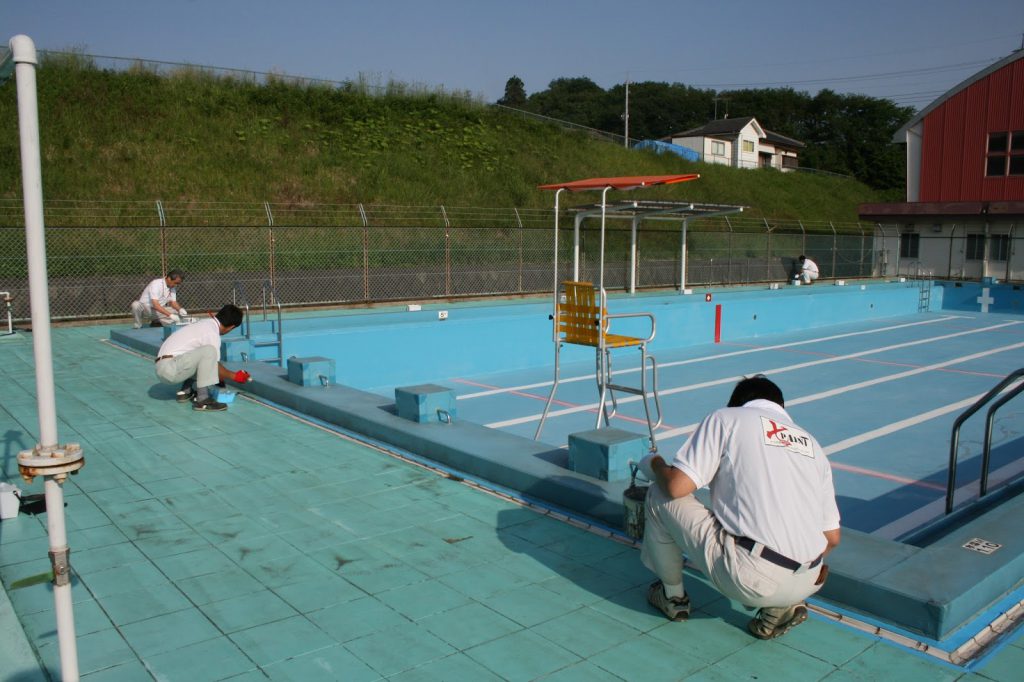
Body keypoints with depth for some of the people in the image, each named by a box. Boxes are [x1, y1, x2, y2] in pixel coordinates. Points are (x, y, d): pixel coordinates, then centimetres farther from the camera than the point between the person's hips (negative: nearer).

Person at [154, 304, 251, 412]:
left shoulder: (204, 323, 13)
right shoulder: (212, 333, -14)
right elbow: (216, 370, -8)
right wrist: (234, 376, 7)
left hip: (163, 367, 10)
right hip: (171, 369, -10)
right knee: (209, 351, -23)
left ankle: (185, 391, 15)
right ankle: (202, 400, -24)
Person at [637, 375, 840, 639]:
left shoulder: (726, 417, 4)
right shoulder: (811, 443, 19)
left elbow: (677, 486, -6)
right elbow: (832, 537, 18)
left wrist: (655, 464, 17)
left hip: (748, 578, -6)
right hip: (808, 584, 7)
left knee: (660, 497, 12)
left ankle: (673, 598, 27)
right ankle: (781, 608, 15)